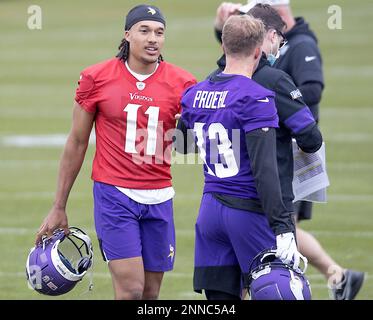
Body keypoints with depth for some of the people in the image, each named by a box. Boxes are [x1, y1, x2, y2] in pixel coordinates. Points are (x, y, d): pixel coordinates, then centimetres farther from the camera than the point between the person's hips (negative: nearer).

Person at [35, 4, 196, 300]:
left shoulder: (181, 83, 0)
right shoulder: (96, 78, -3)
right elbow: (77, 143, 5)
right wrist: (59, 208, 7)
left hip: (158, 198, 3)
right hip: (114, 195, -3)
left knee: (151, 293, 6)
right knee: (131, 289, -13)